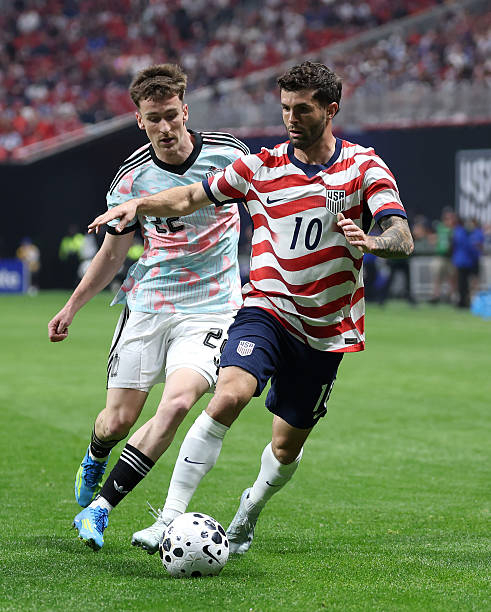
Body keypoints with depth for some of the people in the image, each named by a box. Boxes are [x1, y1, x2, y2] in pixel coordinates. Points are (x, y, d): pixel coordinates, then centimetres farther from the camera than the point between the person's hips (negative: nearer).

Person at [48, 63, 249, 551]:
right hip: (147, 305, 1)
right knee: (119, 419, 1)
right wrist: (72, 306, 4)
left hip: (210, 308, -1)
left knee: (177, 403, -24)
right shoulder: (132, 177, -2)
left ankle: (98, 509, -14)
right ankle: (95, 459, 42)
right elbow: (112, 253, 10)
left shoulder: (227, 152, -5)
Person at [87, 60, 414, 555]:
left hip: (326, 329, 0)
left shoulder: (364, 168, -4)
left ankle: (249, 511, 43)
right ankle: (170, 519, -28)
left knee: (286, 449, 9)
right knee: (229, 395, -28)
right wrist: (137, 204, -7)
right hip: (266, 308, 0)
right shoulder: (262, 167, 1)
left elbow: (402, 239, -15)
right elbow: (190, 198, 10)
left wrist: (370, 243, -38)